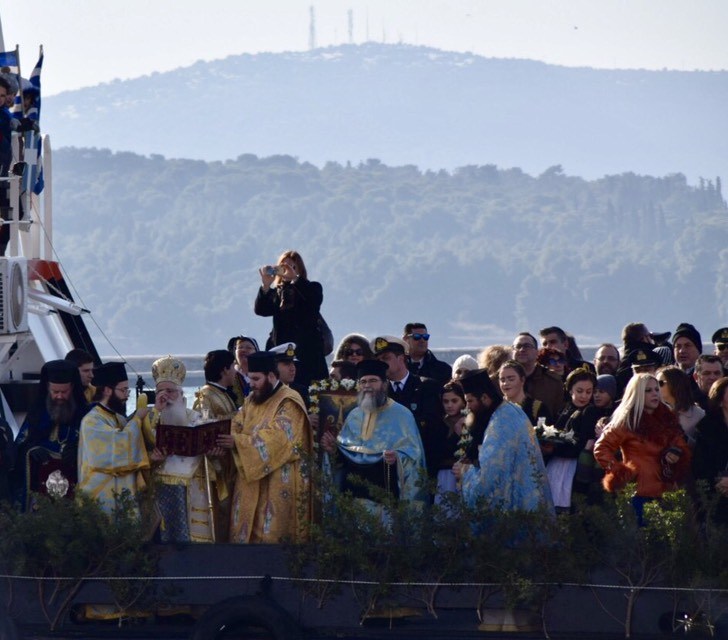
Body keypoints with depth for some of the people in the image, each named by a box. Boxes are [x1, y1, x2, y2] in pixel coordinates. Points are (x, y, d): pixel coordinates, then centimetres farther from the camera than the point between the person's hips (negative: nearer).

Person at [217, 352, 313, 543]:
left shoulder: (289, 402, -11)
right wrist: (223, 439, -15)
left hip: (279, 483, -7)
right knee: (247, 530, 5)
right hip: (251, 481, 7)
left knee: (272, 534, -6)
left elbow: (277, 438, -22)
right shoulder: (252, 400, 14)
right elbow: (236, 427, 8)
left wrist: (238, 442, -26)